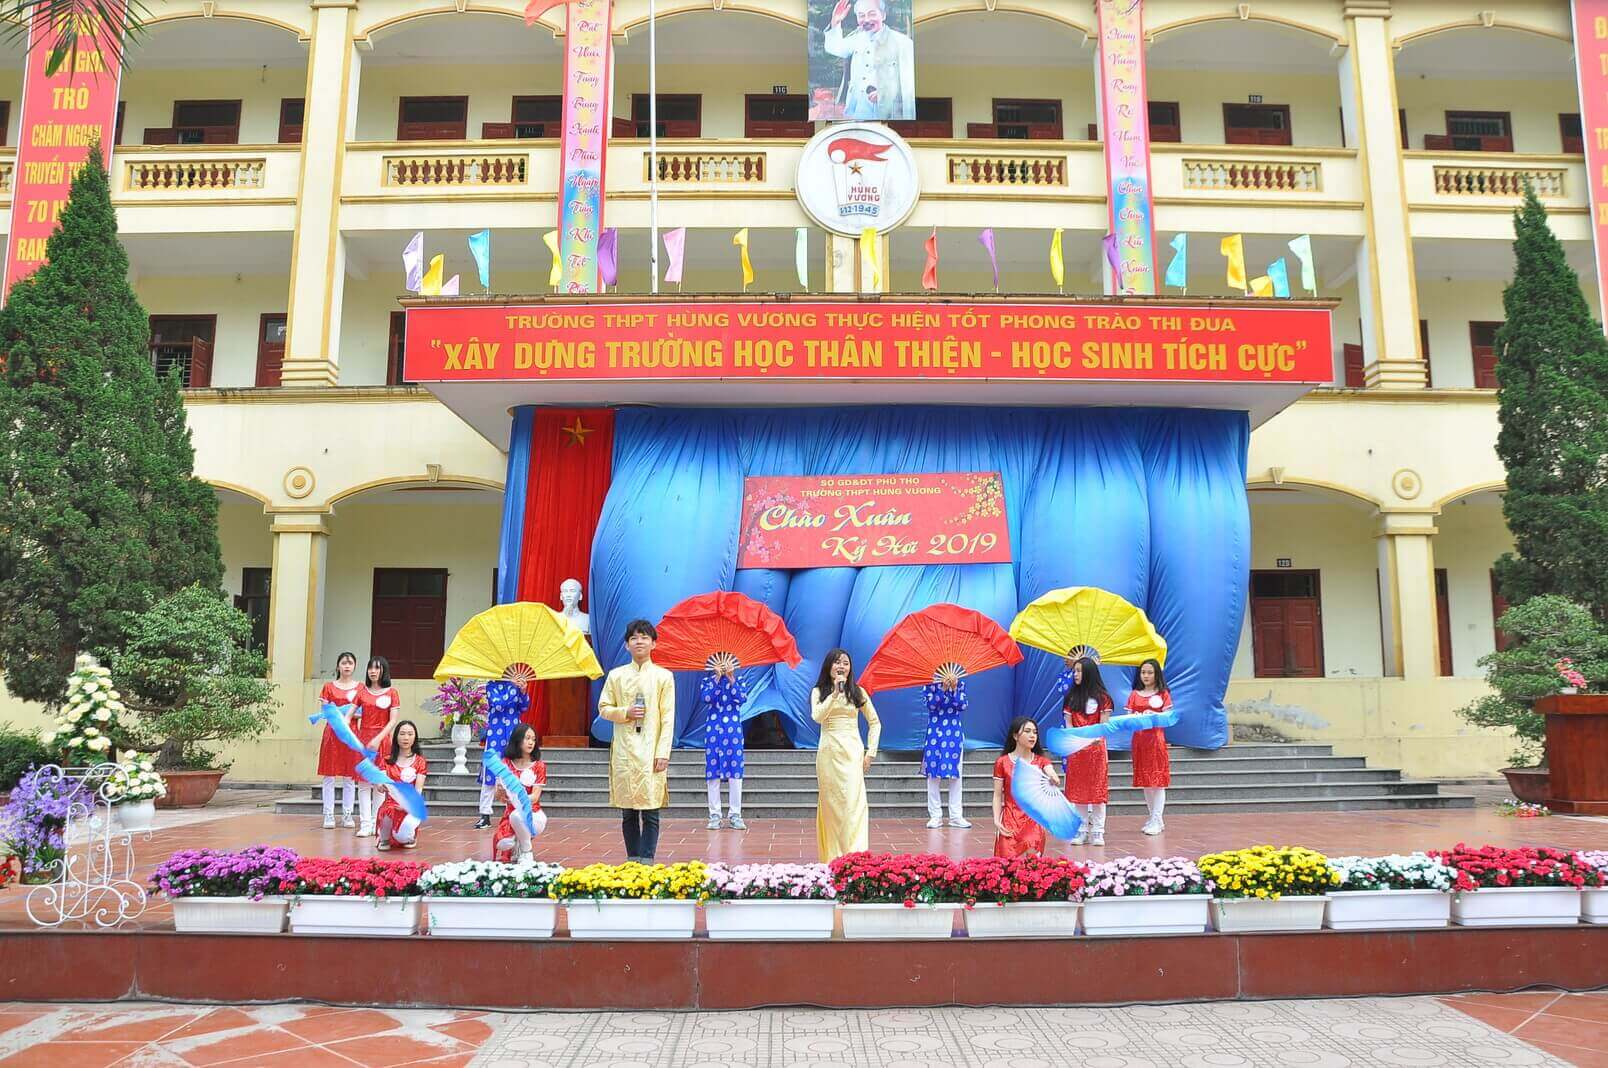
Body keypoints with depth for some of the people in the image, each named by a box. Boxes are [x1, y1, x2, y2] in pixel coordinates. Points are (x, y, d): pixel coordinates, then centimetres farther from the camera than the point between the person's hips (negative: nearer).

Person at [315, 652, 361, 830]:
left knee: (350, 777, 2)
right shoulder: (329, 686, 7)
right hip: (332, 733, 0)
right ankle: (329, 815, 5)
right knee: (329, 776, -1)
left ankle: (347, 815, 9)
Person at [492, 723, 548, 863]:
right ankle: (518, 846, 11)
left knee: (517, 815, -37)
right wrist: (501, 791, -28)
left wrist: (517, 800, -32)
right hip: (510, 813, 2)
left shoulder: (539, 765, -4)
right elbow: (498, 795, -3)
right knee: (503, 844, -28)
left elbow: (535, 796, -13)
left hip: (532, 814, -2)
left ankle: (526, 852, -12)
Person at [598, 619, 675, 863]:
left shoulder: (663, 676, 3)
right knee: (627, 810, 6)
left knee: (650, 810, -5)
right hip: (624, 750, 2)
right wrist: (625, 713, -8)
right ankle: (632, 858, 15)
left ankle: (647, 859, 0)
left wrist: (663, 753, -8)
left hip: (651, 751, -2)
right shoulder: (616, 675, 9)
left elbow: (668, 718, 0)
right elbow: (603, 708, 12)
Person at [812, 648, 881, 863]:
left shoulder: (858, 692, 9)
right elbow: (817, 717, -12)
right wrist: (835, 693, -16)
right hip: (829, 753, 0)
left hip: (853, 752, 0)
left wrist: (870, 752, 5)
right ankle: (832, 858, 8)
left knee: (853, 802, -10)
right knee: (831, 803, 1)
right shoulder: (819, 691, 6)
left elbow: (875, 723, 13)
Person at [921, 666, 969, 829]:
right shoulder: (930, 685, -1)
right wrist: (943, 688, -23)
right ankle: (935, 815, 6)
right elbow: (931, 704, -14)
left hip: (955, 734, 2)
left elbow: (963, 706, -6)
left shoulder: (960, 684, 4)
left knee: (955, 775, 2)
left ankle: (956, 816, 8)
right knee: (934, 774, -1)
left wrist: (954, 689, -17)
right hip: (935, 734, -2)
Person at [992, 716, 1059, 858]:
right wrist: (996, 821, -13)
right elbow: (997, 796, 2)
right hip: (1010, 820, -1)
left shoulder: (1041, 761, 6)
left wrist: (1054, 779, -42)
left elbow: (1055, 778, -16)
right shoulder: (1002, 762, 1)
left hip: (1034, 819, 1)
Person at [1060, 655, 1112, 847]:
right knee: (1077, 789, 4)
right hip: (1076, 748, 3)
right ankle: (1081, 831, 12)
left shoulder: (1101, 697, -1)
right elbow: (1069, 724, 5)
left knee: (1098, 788, 0)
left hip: (1096, 747, -3)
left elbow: (1103, 725, -4)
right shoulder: (1071, 697, 8)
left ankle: (1097, 832, 7)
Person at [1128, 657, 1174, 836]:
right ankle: (1153, 818, 18)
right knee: (1145, 781, 8)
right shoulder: (1134, 695, 11)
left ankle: (1156, 821, -3)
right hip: (1139, 739, 4)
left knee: (1157, 781, -6)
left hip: (1156, 739, -4)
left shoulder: (1163, 694, 3)